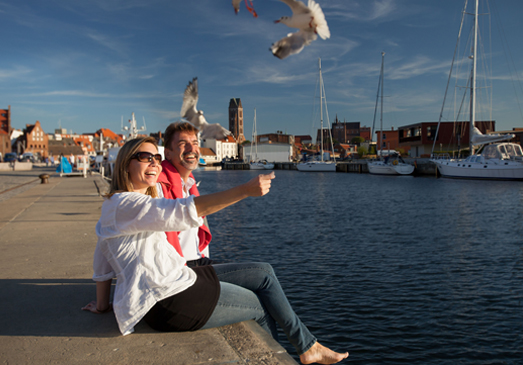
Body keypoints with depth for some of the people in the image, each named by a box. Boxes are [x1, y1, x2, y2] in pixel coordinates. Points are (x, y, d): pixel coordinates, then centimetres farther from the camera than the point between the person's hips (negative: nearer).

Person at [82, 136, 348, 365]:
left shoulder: (115, 205, 14)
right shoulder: (126, 204, -19)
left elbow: (102, 260, 19)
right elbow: (186, 210, -33)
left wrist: (102, 305, 26)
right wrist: (245, 190, -37)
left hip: (181, 279, 10)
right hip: (173, 302, -10)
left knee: (264, 274, 10)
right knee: (261, 306, 8)